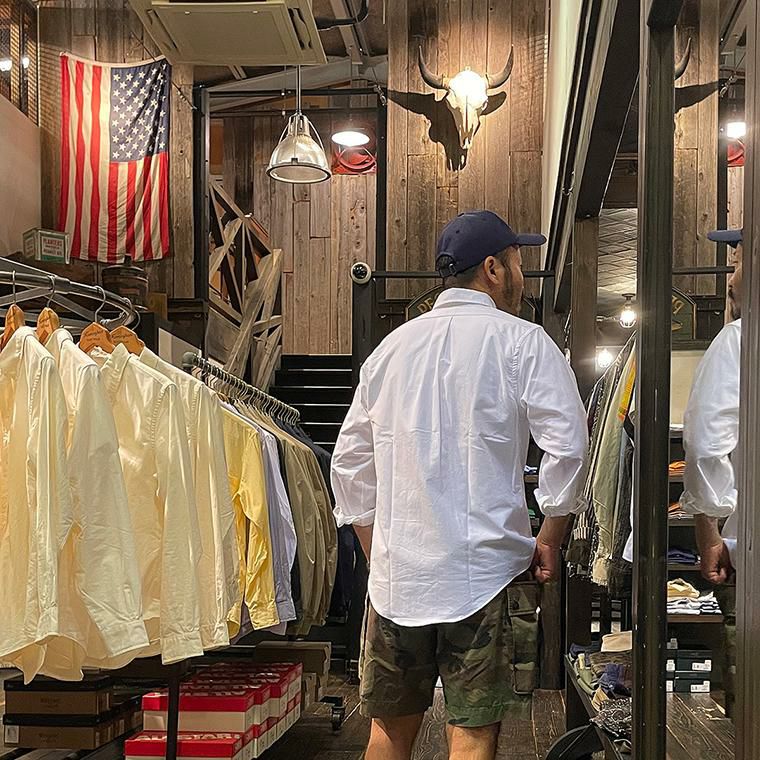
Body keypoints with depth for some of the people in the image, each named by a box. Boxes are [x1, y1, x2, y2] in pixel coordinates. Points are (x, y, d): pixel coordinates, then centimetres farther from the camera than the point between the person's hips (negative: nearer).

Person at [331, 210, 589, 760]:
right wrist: (550, 540, 0)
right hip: (486, 572, -4)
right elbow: (567, 445, -12)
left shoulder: (393, 346, 11)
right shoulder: (521, 342, -3)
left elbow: (350, 462, 13)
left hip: (396, 572, 5)